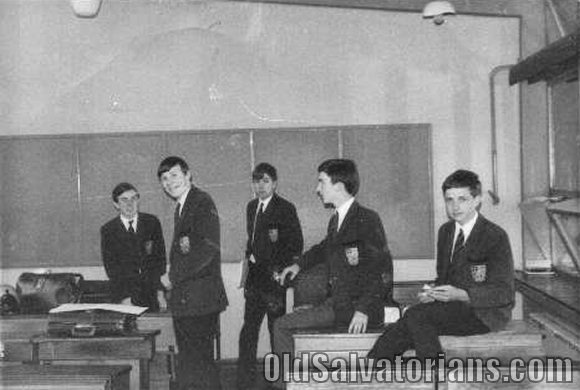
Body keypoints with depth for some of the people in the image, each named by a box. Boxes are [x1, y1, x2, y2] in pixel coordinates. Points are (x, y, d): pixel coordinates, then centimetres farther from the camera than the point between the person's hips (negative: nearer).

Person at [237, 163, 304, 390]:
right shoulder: (251, 207, 15)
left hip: (274, 277, -6)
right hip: (255, 277, 6)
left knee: (277, 328, -1)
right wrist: (250, 256, 10)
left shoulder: (285, 209, -7)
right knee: (248, 330, 6)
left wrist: (280, 270, -12)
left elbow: (296, 245, -9)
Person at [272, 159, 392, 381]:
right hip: (336, 305, 8)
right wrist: (299, 264, 29)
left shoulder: (367, 219, -12)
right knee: (282, 326, 4)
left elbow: (383, 272, -17)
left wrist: (364, 310, -24)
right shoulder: (335, 221, 13)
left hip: (360, 308, -8)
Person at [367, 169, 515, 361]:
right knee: (405, 331, -23)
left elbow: (504, 293, -11)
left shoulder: (495, 236, -9)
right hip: (451, 307, 6)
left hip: (484, 313, -6)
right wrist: (432, 292, -4)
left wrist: (461, 295, -25)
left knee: (416, 315, -28)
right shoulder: (445, 231, 13)